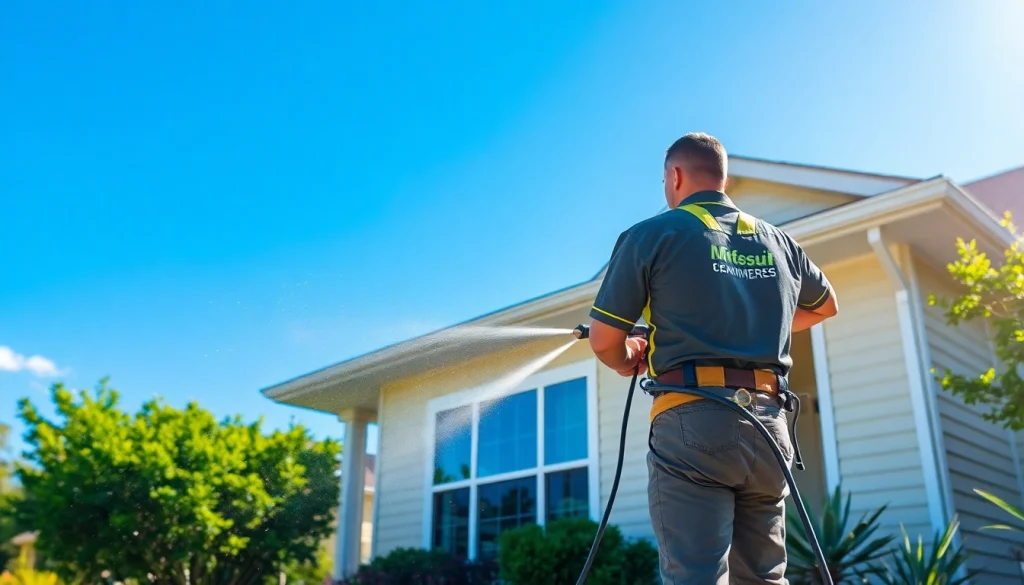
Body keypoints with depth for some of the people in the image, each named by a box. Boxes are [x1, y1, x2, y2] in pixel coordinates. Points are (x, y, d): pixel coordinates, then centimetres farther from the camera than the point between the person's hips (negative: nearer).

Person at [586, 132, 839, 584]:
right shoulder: (777, 241, 17)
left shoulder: (651, 235, 1)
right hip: (768, 424, 6)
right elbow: (826, 306, 35)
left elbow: (604, 340, -1)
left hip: (692, 422, -5)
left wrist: (630, 363, 20)